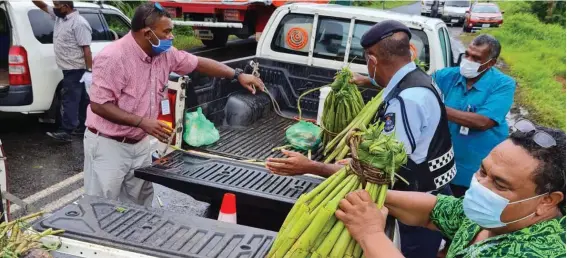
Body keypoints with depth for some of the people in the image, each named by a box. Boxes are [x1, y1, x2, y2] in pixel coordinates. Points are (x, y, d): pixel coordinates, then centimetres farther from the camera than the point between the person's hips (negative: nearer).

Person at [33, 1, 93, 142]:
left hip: (75, 70, -9)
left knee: (69, 100, -9)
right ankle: (82, 126, 24)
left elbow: (86, 49, -21)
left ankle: (66, 132, -7)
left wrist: (89, 71, -23)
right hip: (70, 69, 9)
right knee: (81, 99, 15)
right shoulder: (59, 16, 9)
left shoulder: (79, 23, -19)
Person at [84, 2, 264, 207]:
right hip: (108, 145, -7)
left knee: (139, 206, 16)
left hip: (139, 144, 7)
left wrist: (238, 75, 4)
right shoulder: (113, 58, -22)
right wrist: (142, 122, -28)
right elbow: (98, 105, -23)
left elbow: (198, 63, 10)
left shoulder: (165, 54, -1)